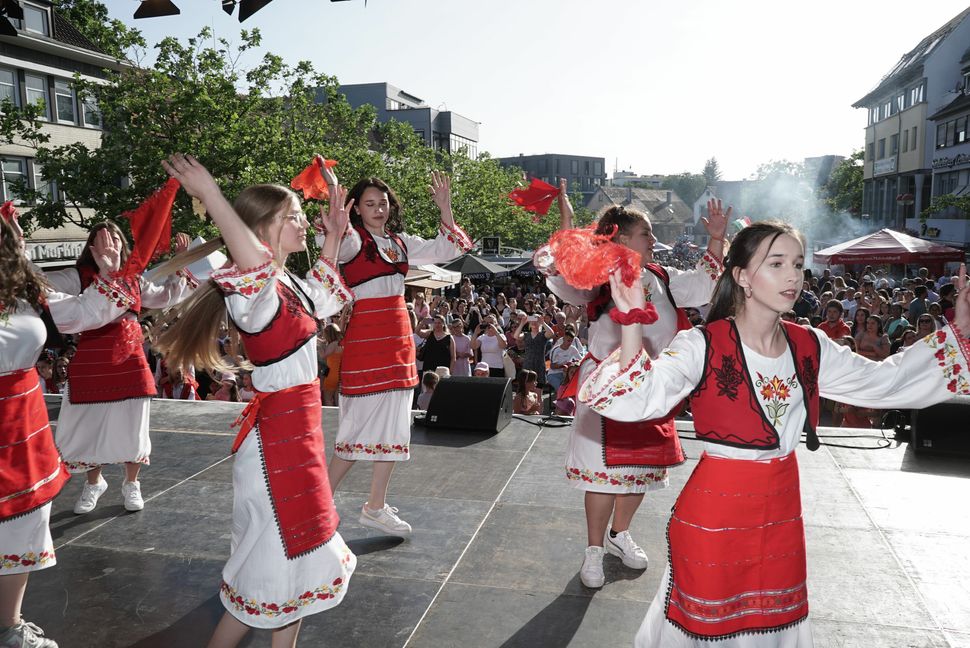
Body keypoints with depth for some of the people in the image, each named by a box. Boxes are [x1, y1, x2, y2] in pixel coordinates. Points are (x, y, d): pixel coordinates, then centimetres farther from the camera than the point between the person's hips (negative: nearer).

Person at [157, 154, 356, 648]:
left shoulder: (291, 286, 8)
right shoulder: (256, 293, -20)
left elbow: (324, 295, 30)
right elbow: (255, 266, -45)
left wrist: (333, 237, 24)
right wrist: (210, 194, -44)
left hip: (299, 430, 9)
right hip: (276, 435, -9)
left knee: (297, 554, 20)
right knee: (271, 566, 5)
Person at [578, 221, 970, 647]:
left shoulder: (810, 347, 1)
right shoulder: (701, 346, -18)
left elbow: (885, 381, 13)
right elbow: (638, 401, -30)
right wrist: (632, 322, -43)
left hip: (782, 509, 6)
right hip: (715, 510, -6)